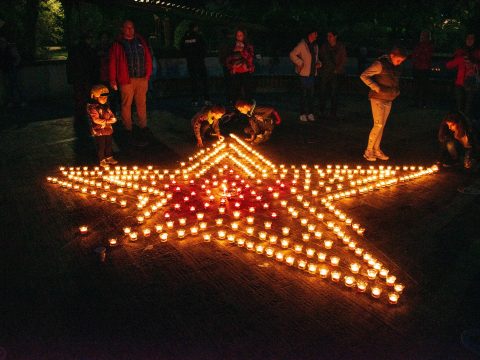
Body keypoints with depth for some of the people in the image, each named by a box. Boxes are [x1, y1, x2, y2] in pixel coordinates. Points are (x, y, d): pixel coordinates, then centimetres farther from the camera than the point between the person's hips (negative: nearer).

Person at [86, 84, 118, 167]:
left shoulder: (106, 106, 8)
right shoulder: (92, 107, -14)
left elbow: (113, 118, 5)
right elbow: (96, 120, -22)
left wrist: (104, 121, -14)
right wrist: (107, 121, -18)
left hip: (108, 130, 7)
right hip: (99, 131, -7)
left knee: (109, 145, 17)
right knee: (101, 146, 4)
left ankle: (109, 158, 32)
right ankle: (102, 161, 17)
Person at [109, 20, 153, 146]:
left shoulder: (140, 41, 14)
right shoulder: (118, 44, 2)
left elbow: (148, 58, 15)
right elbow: (113, 62, -1)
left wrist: (148, 74, 8)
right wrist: (113, 80, -5)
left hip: (142, 79, 4)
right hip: (127, 80, -3)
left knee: (141, 104, 9)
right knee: (126, 105, 0)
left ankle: (143, 127, 18)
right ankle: (128, 130, 9)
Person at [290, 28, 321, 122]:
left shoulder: (315, 46, 17)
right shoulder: (302, 45, -7)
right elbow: (292, 54, -13)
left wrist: (318, 63, 8)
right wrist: (300, 63, -16)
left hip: (312, 73, 7)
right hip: (304, 73, -7)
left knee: (311, 94, 9)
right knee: (304, 94, -4)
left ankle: (310, 113, 15)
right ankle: (303, 114, 2)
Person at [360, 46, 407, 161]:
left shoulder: (394, 67, 10)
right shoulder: (380, 64, -14)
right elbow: (364, 76, -18)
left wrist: (397, 91, 6)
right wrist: (377, 88, -21)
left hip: (388, 100, 8)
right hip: (378, 99, -8)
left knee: (382, 126, 10)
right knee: (378, 125, -10)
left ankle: (376, 150, 19)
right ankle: (368, 151, 1)